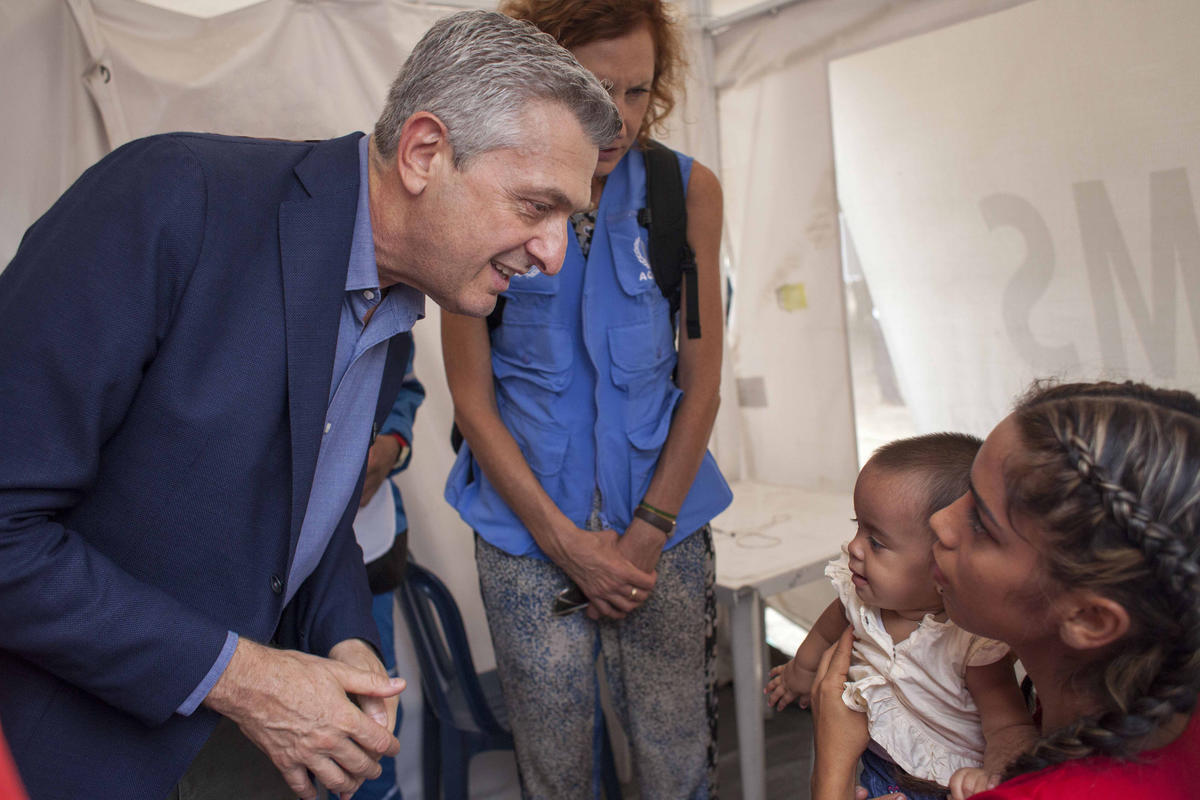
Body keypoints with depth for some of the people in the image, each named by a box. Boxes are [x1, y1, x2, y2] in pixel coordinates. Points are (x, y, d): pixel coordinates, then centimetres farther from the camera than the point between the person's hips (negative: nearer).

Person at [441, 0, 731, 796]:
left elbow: (702, 380, 1)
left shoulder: (688, 191, -2)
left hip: (663, 522, 1)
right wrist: (562, 538, -8)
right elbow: (472, 397, -3)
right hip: (528, 528, -1)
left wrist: (647, 534, -4)